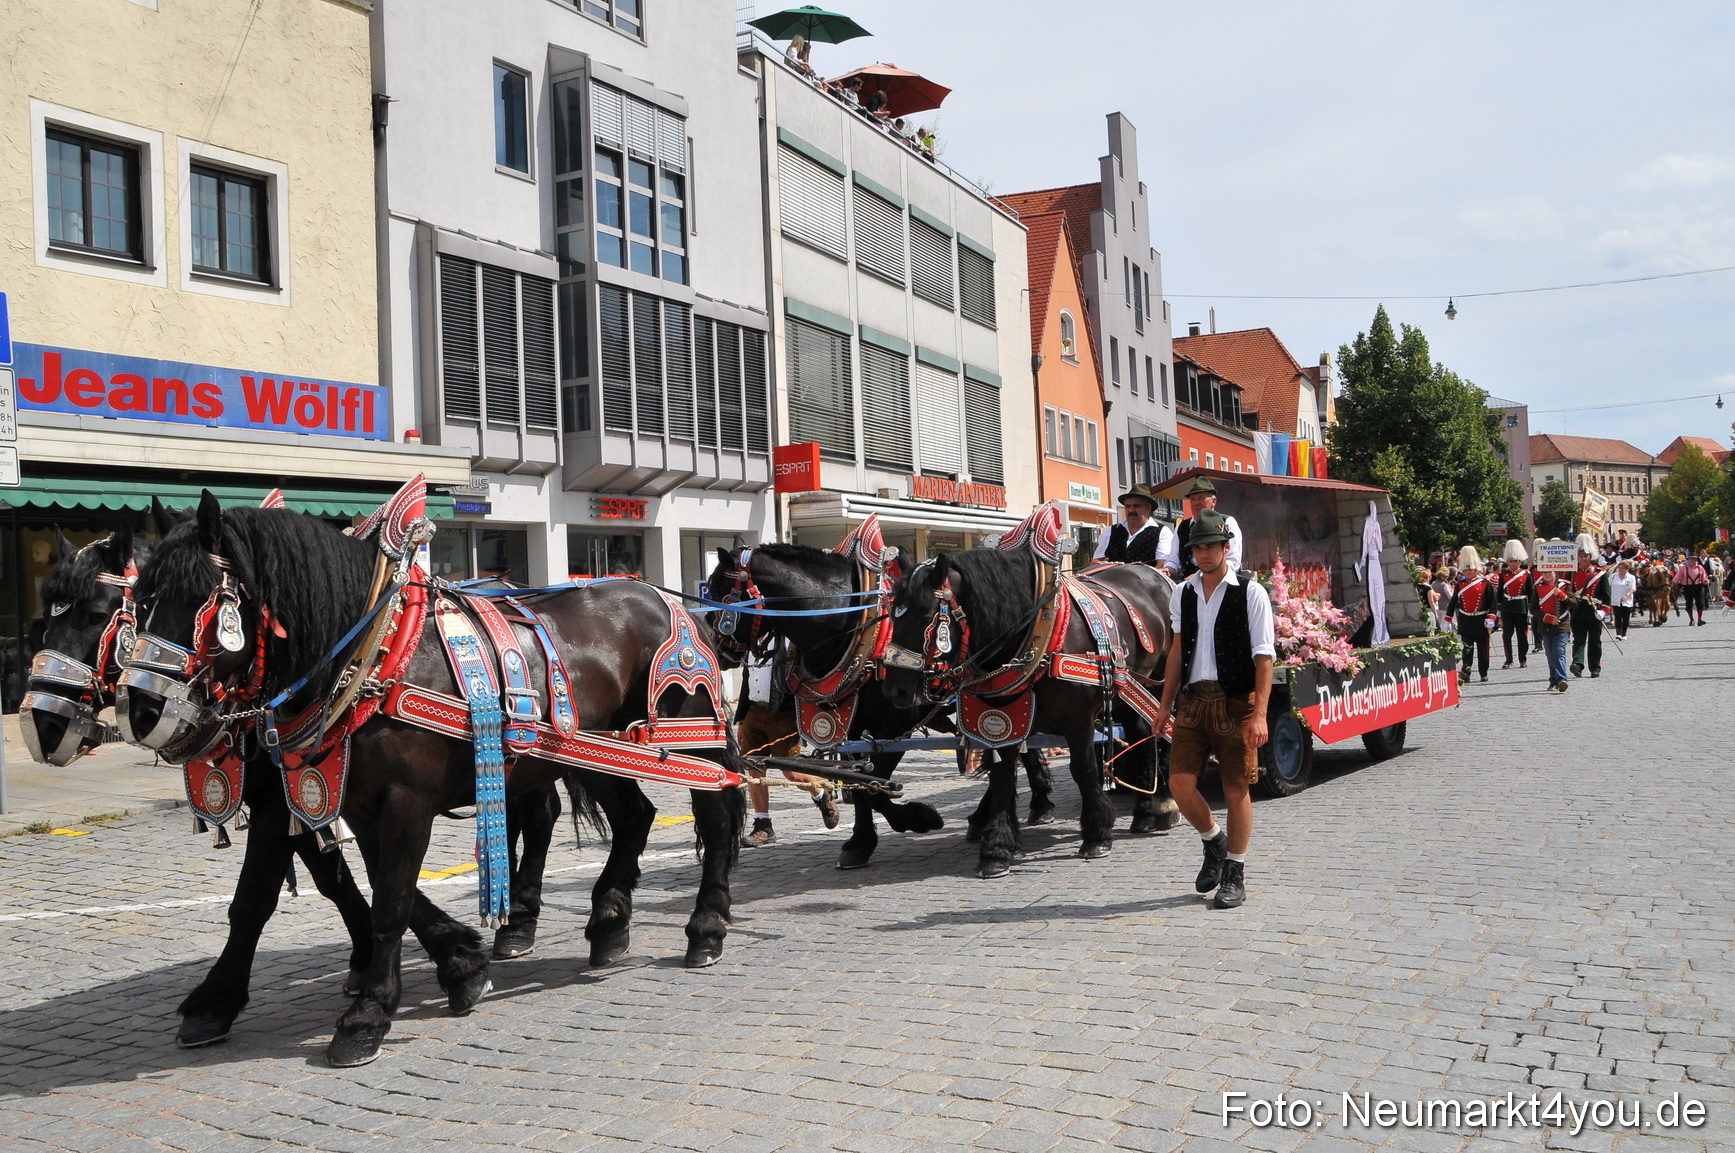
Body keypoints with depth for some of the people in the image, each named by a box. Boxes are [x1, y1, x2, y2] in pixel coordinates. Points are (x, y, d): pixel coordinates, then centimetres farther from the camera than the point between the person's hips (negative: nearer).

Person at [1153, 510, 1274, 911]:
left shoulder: (1250, 593, -5)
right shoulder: (1182, 593, 10)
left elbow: (1264, 657, -8)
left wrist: (1259, 714, -15)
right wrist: (1166, 704, 14)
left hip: (1236, 702, -4)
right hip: (1193, 700, 4)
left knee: (1236, 790, 2)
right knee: (1180, 783, -3)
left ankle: (1235, 874, 18)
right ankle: (1213, 841, 25)